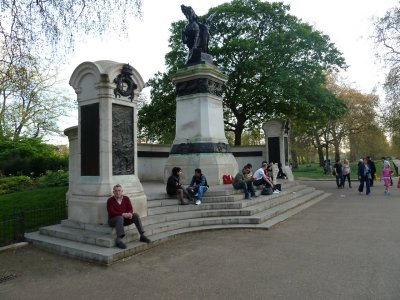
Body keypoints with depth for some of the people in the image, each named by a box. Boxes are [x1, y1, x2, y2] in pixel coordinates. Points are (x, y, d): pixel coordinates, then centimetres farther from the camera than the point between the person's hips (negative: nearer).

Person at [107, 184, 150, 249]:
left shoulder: (126, 198, 4)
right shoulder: (110, 200, -9)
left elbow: (130, 209, -2)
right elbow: (111, 212, -19)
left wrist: (130, 214, -27)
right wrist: (122, 214, -31)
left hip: (124, 219, 4)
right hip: (113, 220, -4)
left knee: (135, 215, -18)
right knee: (120, 218, -37)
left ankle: (142, 235, -16)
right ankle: (118, 240, -48)